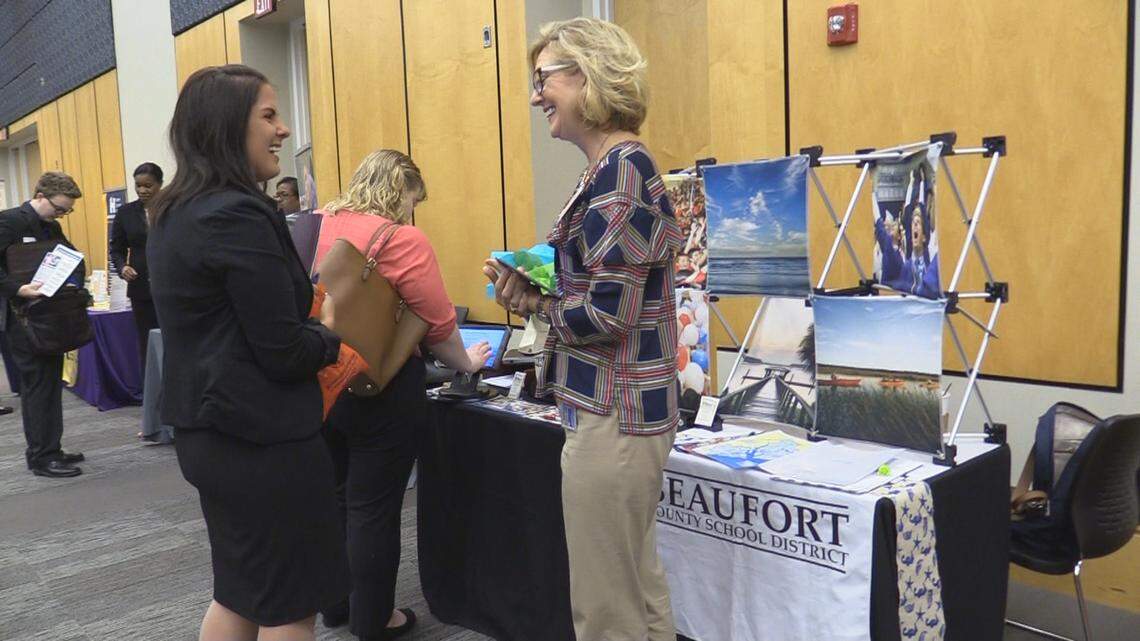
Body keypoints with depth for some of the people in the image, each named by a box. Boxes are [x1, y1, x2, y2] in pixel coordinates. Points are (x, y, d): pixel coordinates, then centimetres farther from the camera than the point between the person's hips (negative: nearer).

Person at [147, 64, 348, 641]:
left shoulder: (175, 212, 9)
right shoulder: (239, 215, -20)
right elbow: (285, 353, -21)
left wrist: (313, 324, 11)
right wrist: (334, 331, -2)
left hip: (207, 430, 9)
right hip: (263, 439, -9)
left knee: (239, 591, 22)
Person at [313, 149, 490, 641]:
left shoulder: (319, 226, 5)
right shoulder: (403, 240, -14)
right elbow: (438, 325, -11)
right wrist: (466, 363, 7)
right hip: (378, 389, -6)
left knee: (334, 496, 20)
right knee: (372, 506, 6)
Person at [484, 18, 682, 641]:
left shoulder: (621, 170, -18)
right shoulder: (614, 167, 12)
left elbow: (604, 314, -22)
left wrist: (535, 304, -6)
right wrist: (536, 288, 1)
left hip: (611, 415, -10)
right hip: (617, 404, 10)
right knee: (641, 589, 21)